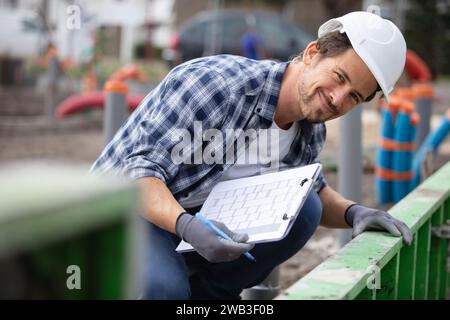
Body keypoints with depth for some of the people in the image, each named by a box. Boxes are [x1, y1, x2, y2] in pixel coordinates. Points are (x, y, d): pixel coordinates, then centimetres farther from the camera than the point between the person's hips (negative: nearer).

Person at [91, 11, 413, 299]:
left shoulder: (310, 131, -6)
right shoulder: (216, 82, -28)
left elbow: (314, 191, 13)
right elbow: (138, 173, -29)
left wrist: (352, 212, -9)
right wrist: (187, 226, -46)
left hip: (201, 221, 6)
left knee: (303, 207, -15)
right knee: (163, 288, -36)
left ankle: (205, 292, 1)